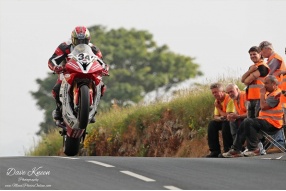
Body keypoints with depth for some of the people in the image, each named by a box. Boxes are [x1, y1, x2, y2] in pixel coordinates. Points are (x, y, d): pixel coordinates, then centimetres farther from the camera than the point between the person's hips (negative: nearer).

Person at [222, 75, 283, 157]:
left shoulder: (276, 94, -13)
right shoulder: (269, 93, 21)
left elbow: (263, 106, -20)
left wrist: (262, 94, -9)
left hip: (272, 124, -11)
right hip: (266, 120, 11)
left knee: (249, 122, -25)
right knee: (244, 124, 6)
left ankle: (254, 149, -21)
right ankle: (236, 149, 0)